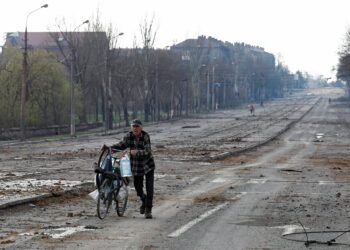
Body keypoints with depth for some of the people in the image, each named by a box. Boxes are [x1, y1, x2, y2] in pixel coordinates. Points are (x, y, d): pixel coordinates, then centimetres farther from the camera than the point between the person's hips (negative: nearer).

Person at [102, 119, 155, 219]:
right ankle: (144, 201, 41)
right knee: (138, 188, 10)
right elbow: (121, 145, 1)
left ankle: (148, 210, -5)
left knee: (149, 187, -12)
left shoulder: (145, 136, -20)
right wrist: (109, 147, -13)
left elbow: (147, 151, -29)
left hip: (148, 165, -4)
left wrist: (137, 152, -47)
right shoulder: (129, 136, -8)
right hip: (136, 166, 4)